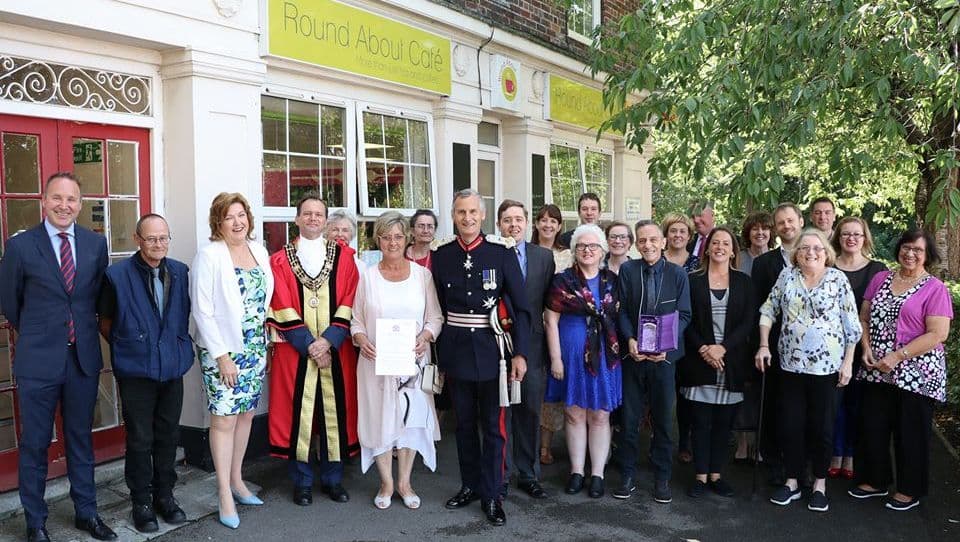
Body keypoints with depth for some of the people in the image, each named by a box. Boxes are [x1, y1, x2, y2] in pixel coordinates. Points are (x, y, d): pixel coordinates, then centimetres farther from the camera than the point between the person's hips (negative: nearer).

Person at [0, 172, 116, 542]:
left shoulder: (96, 243, 2)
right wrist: (36, 334, 12)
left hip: (84, 357, 3)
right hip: (38, 359, -3)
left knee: (81, 438, 15)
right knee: (34, 444, 8)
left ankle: (86, 512, 28)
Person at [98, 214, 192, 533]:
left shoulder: (180, 272, 2)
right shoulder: (117, 275, -8)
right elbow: (105, 323, 3)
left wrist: (180, 346, 6)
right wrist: (127, 347, 2)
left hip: (172, 368, 3)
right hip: (136, 371, -3)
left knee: (168, 436, 13)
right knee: (140, 440, 6)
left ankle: (164, 495, 29)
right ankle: (141, 503, 22)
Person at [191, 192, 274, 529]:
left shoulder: (259, 251, 6)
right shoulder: (209, 256, -10)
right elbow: (202, 311, -13)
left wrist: (264, 342, 7)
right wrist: (221, 355, -15)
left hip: (256, 348, 6)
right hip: (223, 350, -6)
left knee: (246, 414, 13)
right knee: (224, 418, -2)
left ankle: (237, 480, 27)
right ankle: (225, 495, 10)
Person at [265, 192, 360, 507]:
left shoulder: (343, 256, 7)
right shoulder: (281, 260, 4)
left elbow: (348, 302, -1)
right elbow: (282, 308, -3)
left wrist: (328, 340, -12)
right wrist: (309, 344, -12)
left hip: (335, 349, 1)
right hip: (296, 349, -1)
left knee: (335, 410, 5)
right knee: (298, 411, 2)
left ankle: (333, 478, 20)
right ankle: (302, 481, 16)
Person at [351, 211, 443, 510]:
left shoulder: (422, 274, 2)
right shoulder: (368, 276, 4)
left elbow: (435, 317, 3)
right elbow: (356, 321, 6)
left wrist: (425, 336, -15)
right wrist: (361, 340, -12)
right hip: (376, 360, 0)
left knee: (411, 418, 6)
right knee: (380, 419, 5)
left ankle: (404, 482, 22)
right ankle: (386, 483, 21)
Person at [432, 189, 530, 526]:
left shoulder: (502, 251, -6)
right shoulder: (441, 253, 1)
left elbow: (521, 306, -5)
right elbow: (437, 305, 6)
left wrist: (520, 352, -10)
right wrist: (436, 351, 4)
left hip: (491, 349, -2)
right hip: (455, 349, 3)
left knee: (493, 425, 5)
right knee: (464, 423, 15)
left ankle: (491, 494, 18)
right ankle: (470, 485, 30)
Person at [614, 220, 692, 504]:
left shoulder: (678, 274, 0)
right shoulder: (627, 270, 0)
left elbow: (683, 315, -1)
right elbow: (622, 311, 0)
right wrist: (630, 339, -15)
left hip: (664, 355, 0)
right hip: (633, 354, 0)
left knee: (663, 419, 9)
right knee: (629, 418, 6)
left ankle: (662, 478, 21)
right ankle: (628, 475, 19)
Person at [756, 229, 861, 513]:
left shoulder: (838, 280, -2)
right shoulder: (787, 276, 4)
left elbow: (852, 325, -1)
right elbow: (768, 311, 8)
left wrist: (848, 362, -4)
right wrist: (763, 346, 0)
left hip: (827, 365, -2)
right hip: (791, 363, 2)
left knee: (821, 426, 7)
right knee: (790, 425, 7)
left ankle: (820, 484, 22)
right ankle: (792, 481, 21)